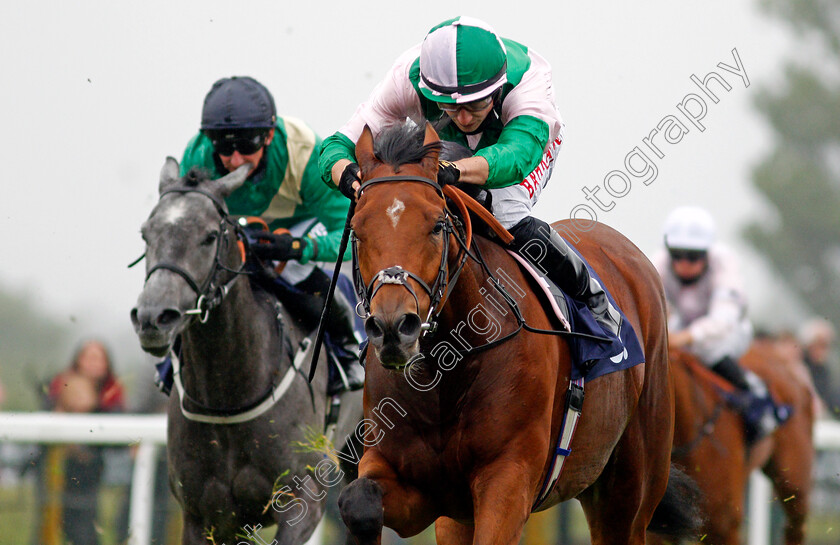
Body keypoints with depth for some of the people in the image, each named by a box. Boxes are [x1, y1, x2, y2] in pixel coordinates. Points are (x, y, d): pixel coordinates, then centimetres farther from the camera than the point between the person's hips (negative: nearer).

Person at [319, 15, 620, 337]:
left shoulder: (529, 79, -45)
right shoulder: (407, 78, -39)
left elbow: (516, 155, -62)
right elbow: (338, 147, -39)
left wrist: (454, 171, -82)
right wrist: (349, 176, -64)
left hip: (530, 138, -3)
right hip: (447, 150, 3)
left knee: (507, 219, -30)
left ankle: (591, 296, -7)